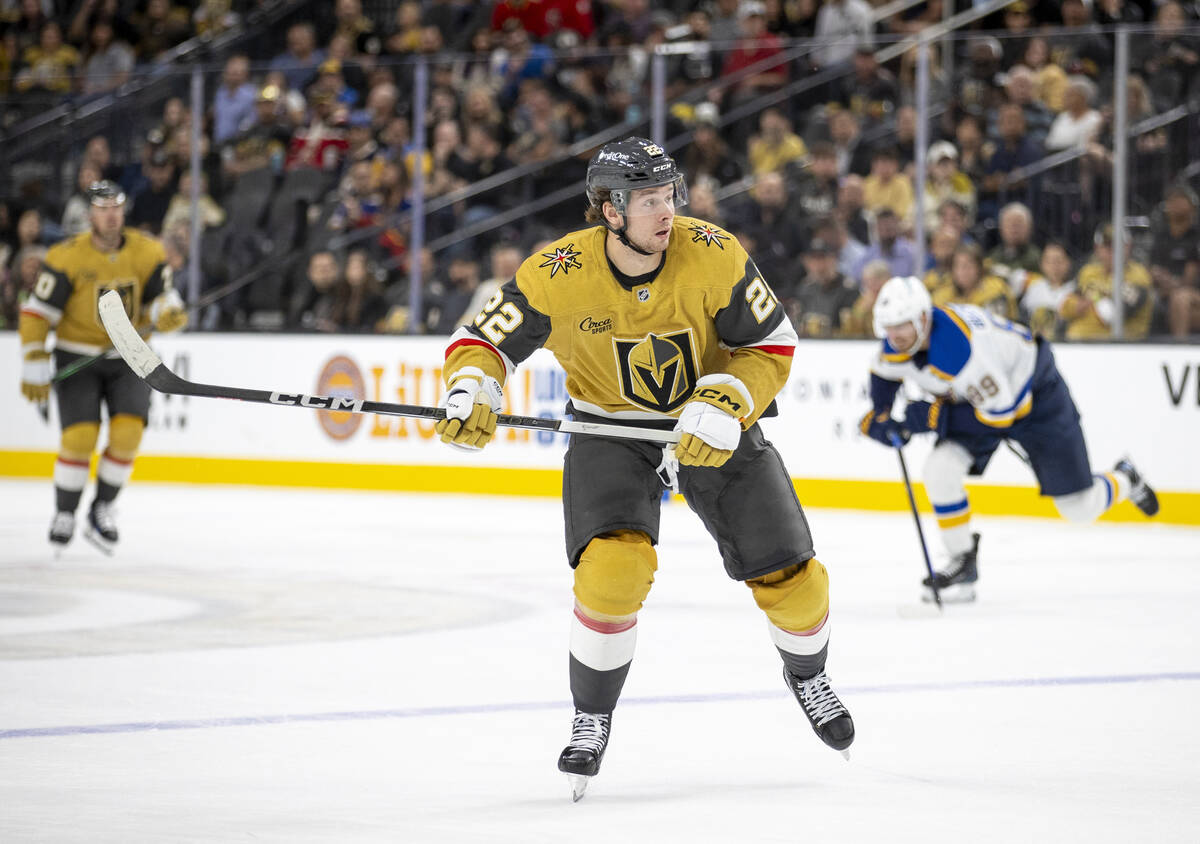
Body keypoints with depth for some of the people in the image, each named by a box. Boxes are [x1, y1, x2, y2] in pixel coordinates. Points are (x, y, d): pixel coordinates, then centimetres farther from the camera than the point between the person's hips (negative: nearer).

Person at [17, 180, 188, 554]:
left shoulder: (147, 252, -4)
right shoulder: (67, 256, -13)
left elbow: (161, 297, 3)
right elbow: (36, 313, -10)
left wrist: (169, 313, -22)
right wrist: (35, 367, -14)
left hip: (129, 357, 3)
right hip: (77, 354, -3)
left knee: (127, 431, -14)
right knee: (80, 435, -14)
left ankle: (101, 510, 4)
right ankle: (64, 514, 6)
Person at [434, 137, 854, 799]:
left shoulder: (713, 256, -21)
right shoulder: (558, 274, -23)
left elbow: (772, 345, -11)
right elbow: (483, 340, -12)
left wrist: (726, 406, -26)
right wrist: (472, 390, -33)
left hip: (711, 422, 2)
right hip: (609, 426, -1)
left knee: (790, 577, 0)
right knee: (613, 565, -26)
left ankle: (806, 672, 37)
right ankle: (592, 718, -3)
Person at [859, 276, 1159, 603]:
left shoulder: (961, 347, -41)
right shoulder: (898, 343, -17)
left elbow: (1000, 414, -34)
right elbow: (884, 372, 8)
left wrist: (934, 417, -32)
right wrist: (878, 417, -8)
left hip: (1033, 394, -7)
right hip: (973, 399, 7)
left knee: (1079, 509, 0)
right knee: (940, 468, -19)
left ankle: (1124, 481, 34)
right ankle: (963, 566, -3)